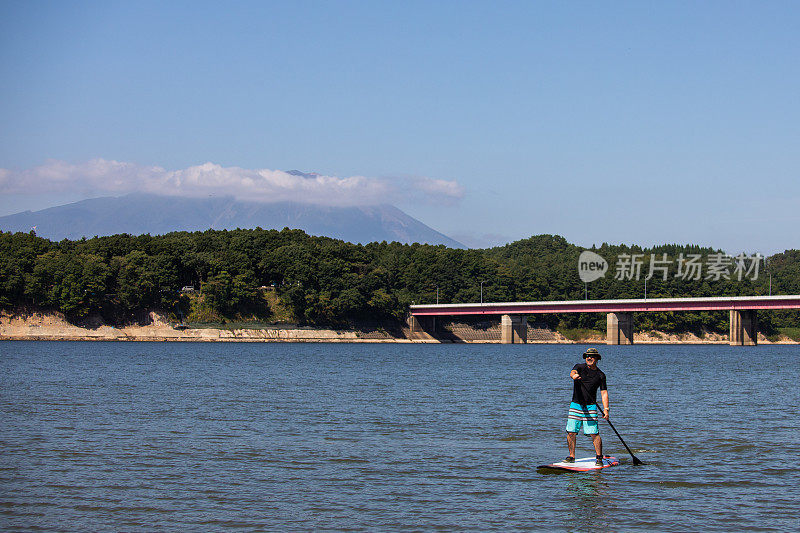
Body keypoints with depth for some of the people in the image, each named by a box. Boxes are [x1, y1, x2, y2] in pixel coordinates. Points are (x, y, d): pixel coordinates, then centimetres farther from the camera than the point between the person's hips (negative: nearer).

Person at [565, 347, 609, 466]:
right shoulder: (580, 367, 2)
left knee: (594, 433, -9)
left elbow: (604, 393, 4)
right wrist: (574, 376, -47)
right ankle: (571, 456, 11)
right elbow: (572, 372, -21)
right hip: (575, 405, 0)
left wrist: (606, 409, -8)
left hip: (590, 406, 0)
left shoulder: (600, 375, 7)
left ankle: (599, 458, 0)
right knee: (571, 432, -2)